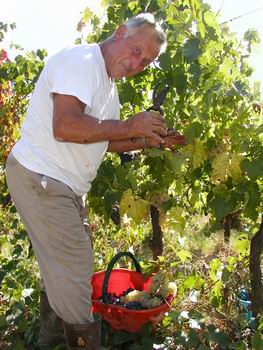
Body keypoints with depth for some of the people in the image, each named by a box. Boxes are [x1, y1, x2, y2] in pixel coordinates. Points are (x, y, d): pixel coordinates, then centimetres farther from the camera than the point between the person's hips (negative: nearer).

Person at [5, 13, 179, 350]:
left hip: (65, 185, 10)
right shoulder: (81, 60, -15)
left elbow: (104, 140, 19)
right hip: (39, 179, -10)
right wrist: (129, 126, -20)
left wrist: (147, 140, 4)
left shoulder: (108, 85, 15)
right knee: (74, 271, -4)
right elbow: (65, 127, -29)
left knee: (60, 267, 21)